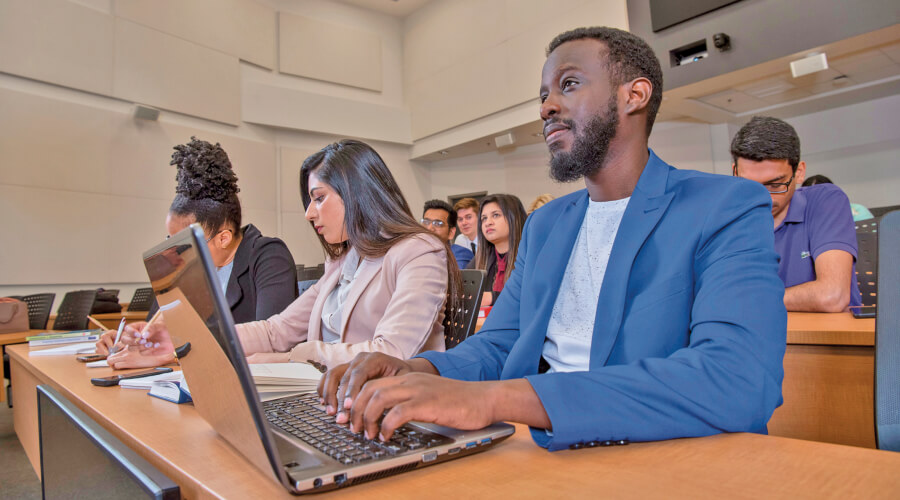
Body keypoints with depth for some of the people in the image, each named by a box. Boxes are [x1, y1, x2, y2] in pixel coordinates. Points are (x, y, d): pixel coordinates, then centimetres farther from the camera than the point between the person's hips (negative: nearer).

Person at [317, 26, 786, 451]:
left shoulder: (729, 210, -7)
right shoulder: (544, 225, 13)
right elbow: (497, 344, 11)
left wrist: (494, 398, -31)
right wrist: (417, 371, -12)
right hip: (536, 455, 5)